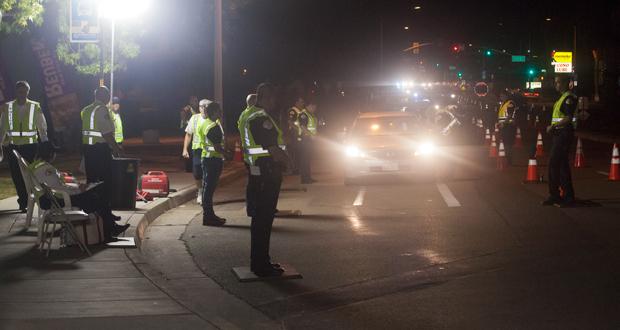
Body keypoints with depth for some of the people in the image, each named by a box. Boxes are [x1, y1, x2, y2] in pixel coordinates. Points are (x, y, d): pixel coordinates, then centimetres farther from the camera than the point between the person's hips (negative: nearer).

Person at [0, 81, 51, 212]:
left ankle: (24, 202, 3)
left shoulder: (35, 107, 2)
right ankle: (24, 200, 19)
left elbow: (42, 128, 4)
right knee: (16, 175, 4)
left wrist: (45, 145, -1)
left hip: (30, 146, -2)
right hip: (13, 147, 2)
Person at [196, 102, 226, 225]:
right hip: (214, 159, -11)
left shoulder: (204, 123, 14)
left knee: (207, 187, 14)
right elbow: (217, 147, -22)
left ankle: (208, 215, 22)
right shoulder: (213, 126, -18)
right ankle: (208, 217, -4)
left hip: (206, 158, 11)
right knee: (209, 187, -7)